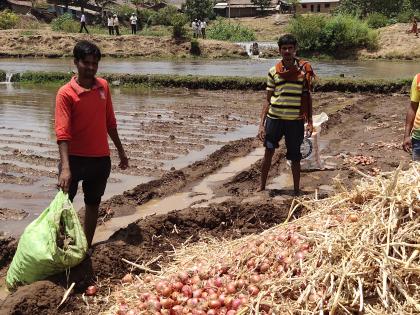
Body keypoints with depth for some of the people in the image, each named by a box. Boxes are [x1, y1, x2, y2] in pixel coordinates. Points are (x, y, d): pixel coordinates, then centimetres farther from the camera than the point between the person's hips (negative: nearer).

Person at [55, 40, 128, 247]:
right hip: (75, 158, -5)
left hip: (101, 159, 5)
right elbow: (62, 132, -22)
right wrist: (65, 168, -31)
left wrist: (120, 151, 16)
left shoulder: (103, 86, 3)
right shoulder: (65, 93, -14)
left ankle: (87, 246, 28)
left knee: (93, 204, 15)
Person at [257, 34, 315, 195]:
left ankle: (296, 191, 22)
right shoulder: (273, 71, 3)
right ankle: (262, 186, 23)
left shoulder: (304, 69, 0)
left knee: (295, 157, 7)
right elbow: (268, 100, 6)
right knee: (268, 152, 7)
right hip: (274, 118, 1)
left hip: (296, 121, -1)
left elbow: (308, 96, 6)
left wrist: (309, 122, 0)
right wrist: (261, 124, 0)